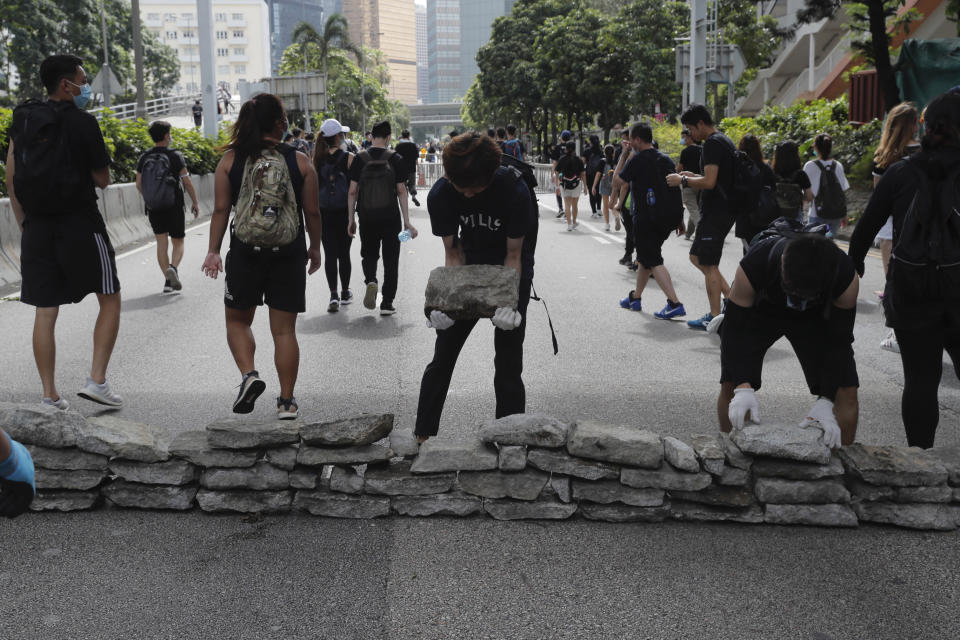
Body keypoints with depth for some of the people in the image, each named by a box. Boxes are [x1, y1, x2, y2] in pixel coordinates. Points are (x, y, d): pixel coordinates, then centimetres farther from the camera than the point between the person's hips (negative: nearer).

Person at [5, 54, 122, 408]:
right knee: (110, 300, 9)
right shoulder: (82, 122, -8)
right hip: (81, 225, -5)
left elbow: (11, 179, 10)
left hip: (37, 227, 5)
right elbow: (103, 179, -2)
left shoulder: (22, 120, 8)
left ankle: (49, 395, 9)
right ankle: (96, 380, -2)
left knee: (45, 311, 8)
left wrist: (24, 225, 16)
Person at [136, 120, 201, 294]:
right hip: (174, 207, -3)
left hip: (153, 208, 3)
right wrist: (195, 202, 4)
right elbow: (187, 182, -6)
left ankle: (168, 280, 2)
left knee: (161, 242, 6)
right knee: (178, 242, 7)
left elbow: (139, 185, 9)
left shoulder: (144, 158, 4)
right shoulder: (175, 156, -7)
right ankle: (173, 267, -21)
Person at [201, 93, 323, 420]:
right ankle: (287, 401, 11)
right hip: (288, 256, 0)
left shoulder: (230, 160, -2)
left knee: (237, 320, 19)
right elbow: (312, 213, 1)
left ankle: (249, 375, -2)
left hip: (244, 254, 0)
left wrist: (213, 251, 6)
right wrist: (315, 248, 15)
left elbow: (220, 210, -2)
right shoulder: (299, 162, -3)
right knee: (284, 330, 7)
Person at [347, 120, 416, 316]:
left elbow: (352, 191, -1)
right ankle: (387, 303, 8)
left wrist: (351, 219, 6)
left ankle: (370, 280, -10)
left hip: (366, 217, 1)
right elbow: (401, 191, -4)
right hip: (391, 217, -1)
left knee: (369, 254, 19)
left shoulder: (360, 158, -1)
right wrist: (407, 222, -1)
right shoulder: (395, 159, -4)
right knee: (390, 259, 9)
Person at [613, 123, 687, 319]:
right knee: (646, 257, 21)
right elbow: (677, 190, 13)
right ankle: (635, 297, 32)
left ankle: (675, 303, -20)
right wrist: (680, 219, 17)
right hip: (668, 217, 8)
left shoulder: (638, 160, -10)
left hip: (646, 218, -8)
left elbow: (617, 183, -7)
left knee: (653, 261, -8)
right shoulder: (666, 160, 12)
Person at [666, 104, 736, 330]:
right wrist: (694, 176, 17)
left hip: (716, 212, -10)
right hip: (724, 210, 10)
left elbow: (709, 182, -24)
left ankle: (714, 317, 2)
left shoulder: (713, 144, -17)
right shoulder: (726, 141, 16)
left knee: (708, 264, -4)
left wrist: (683, 180, -11)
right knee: (697, 257, 17)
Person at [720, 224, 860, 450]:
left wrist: (825, 403, -34)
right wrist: (743, 388, -44)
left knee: (846, 392, -11)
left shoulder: (846, 277, -36)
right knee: (731, 384, -13)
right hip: (758, 309, -1)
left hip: (816, 317, 1)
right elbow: (735, 329, -31)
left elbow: (838, 340, -25)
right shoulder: (752, 267, -41)